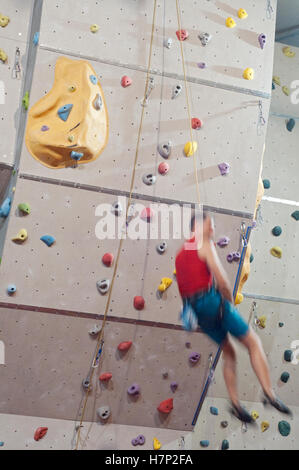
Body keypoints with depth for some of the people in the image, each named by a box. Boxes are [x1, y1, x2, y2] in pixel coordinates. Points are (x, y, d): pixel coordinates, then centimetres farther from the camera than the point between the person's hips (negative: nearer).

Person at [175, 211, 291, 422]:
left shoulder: (180, 253, 20)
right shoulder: (205, 244, -5)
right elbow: (221, 278, -14)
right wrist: (230, 300, -1)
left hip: (194, 308, 8)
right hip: (212, 301, -8)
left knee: (229, 353, 16)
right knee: (254, 342, 2)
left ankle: (235, 403, 11)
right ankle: (269, 393, -7)